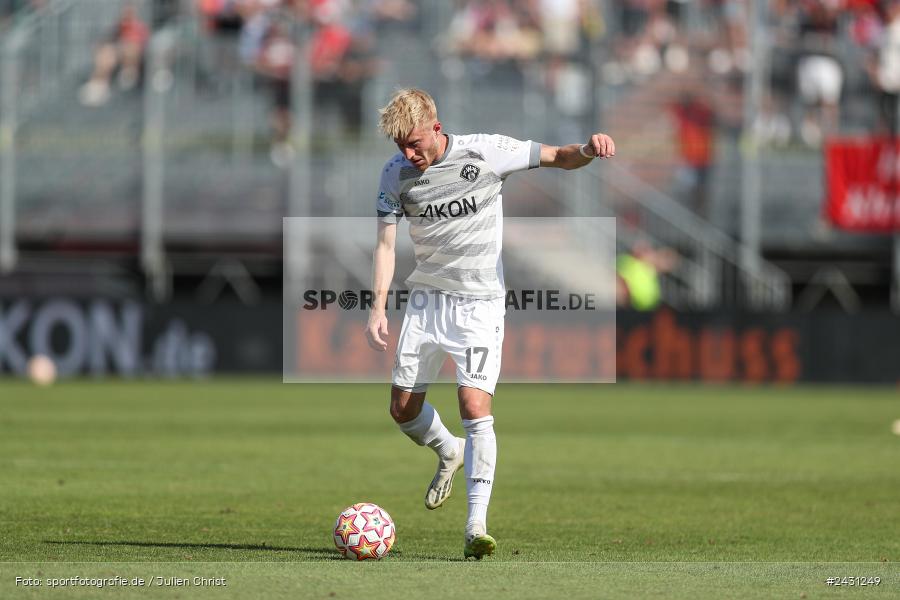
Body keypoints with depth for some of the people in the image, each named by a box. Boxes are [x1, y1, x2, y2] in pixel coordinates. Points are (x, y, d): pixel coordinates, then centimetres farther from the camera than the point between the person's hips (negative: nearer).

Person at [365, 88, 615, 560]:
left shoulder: (484, 153, -12)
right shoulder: (396, 174, -4)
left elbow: (558, 158, -5)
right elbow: (386, 243, -1)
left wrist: (589, 149, -27)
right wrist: (378, 306, -13)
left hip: (480, 300, -4)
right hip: (426, 297, 4)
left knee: (475, 407, -18)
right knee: (403, 408, 7)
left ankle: (476, 525, -19)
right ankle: (448, 452, 40)